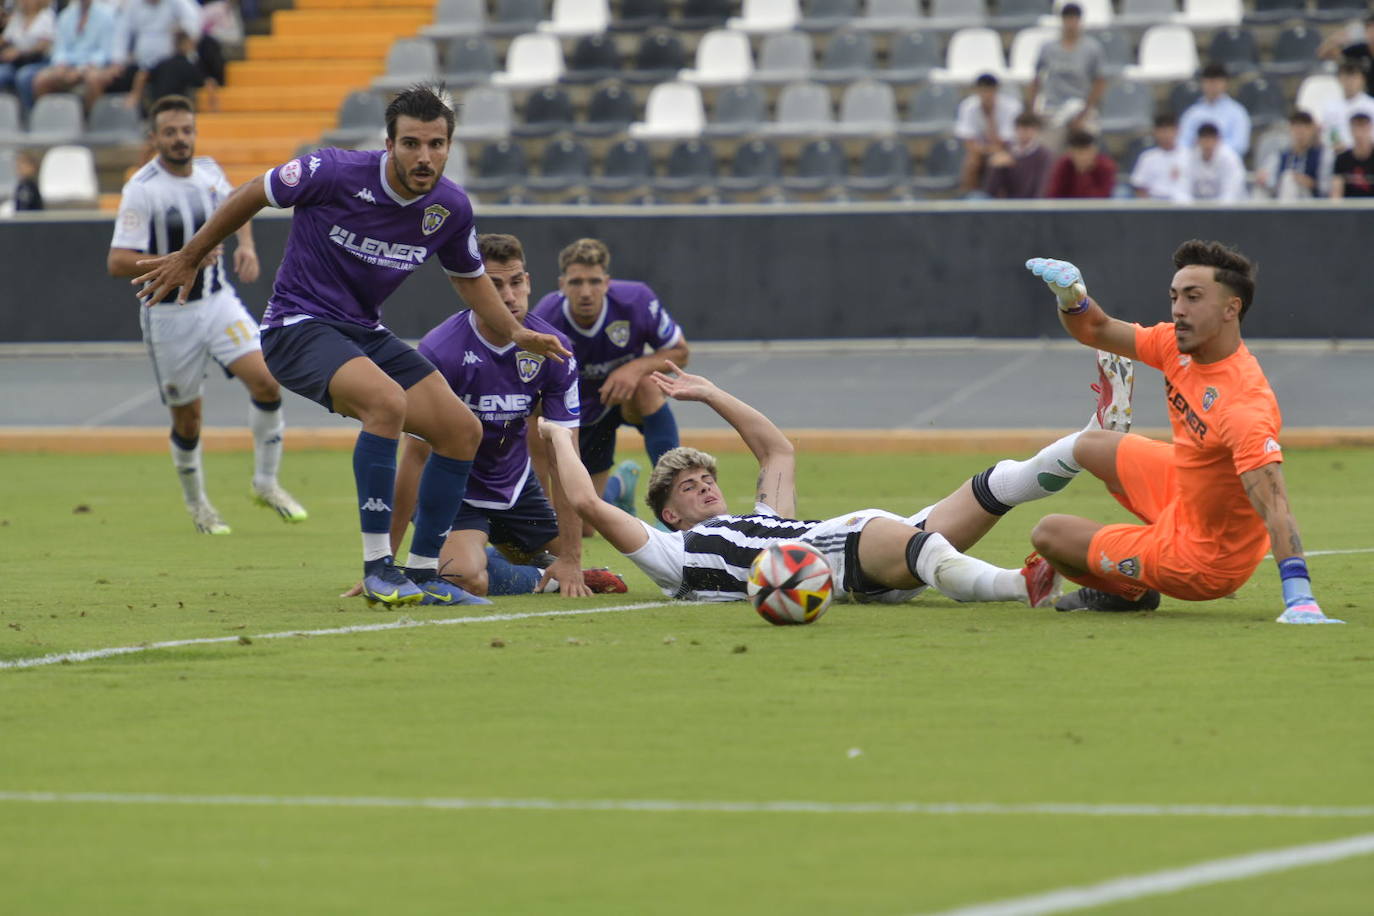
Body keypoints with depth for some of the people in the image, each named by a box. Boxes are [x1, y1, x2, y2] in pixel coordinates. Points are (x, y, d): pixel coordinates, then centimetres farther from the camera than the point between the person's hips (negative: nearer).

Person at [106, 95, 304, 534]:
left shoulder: (208, 170, 1)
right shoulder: (142, 190, -18)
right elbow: (117, 262, -23)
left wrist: (246, 246, 5)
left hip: (218, 300, 4)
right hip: (169, 313, -4)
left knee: (266, 380, -15)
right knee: (187, 419, 6)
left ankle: (266, 483, 2)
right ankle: (196, 502, 31)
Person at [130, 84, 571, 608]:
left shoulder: (451, 208, -3)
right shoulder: (335, 173, -20)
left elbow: (469, 277, 17)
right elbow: (251, 196, -4)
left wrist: (516, 333, 3)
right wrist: (189, 259, 5)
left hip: (364, 333, 7)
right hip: (298, 325, -7)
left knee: (463, 431, -4)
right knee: (388, 401, -33)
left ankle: (423, 573, 10)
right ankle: (377, 568, -26)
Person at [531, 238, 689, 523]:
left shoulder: (636, 300, -27)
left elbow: (679, 352, -12)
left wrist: (636, 368, -35)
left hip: (629, 400, -1)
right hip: (582, 413, 1)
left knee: (645, 383, -39)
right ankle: (620, 485, 41)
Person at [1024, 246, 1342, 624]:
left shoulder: (1243, 405, -38)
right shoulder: (1178, 345, -12)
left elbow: (1274, 505, -45)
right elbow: (1095, 331, 2)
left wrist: (1299, 600, -54)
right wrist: (1072, 299, -21)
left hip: (1200, 557, -8)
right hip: (1184, 492, 8)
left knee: (1047, 534, 5)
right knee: (1091, 447, 31)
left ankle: (1129, 593, 34)